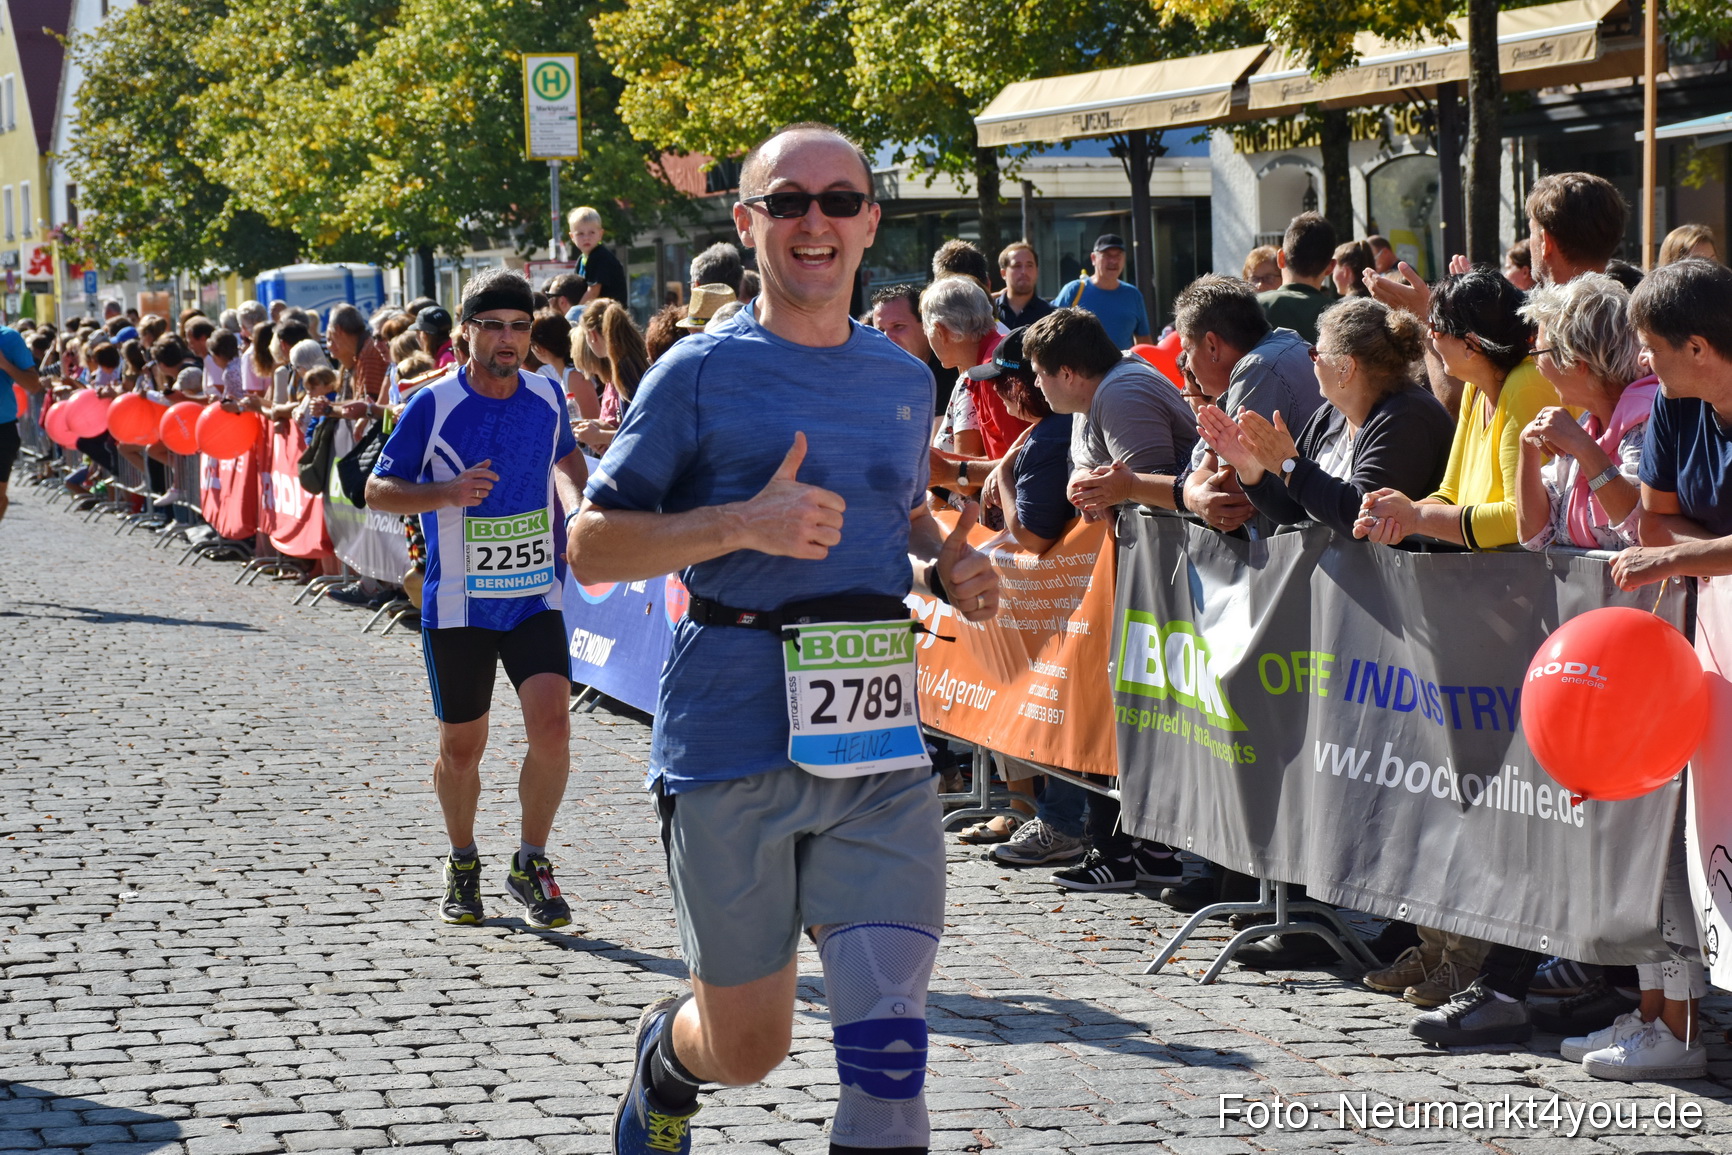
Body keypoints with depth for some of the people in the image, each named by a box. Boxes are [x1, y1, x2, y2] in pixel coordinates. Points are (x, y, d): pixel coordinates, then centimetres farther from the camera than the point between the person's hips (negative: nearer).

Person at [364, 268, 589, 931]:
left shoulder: (548, 397, 1)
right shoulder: (432, 406, -9)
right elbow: (377, 491, -4)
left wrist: (576, 503, 2)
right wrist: (448, 492, -20)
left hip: (537, 596, 2)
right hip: (458, 603, -2)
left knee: (551, 728, -14)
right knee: (461, 746, 8)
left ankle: (531, 864, 5)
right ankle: (462, 864, 32)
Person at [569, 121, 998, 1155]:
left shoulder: (904, 380, 12)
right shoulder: (701, 373, -3)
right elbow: (592, 549, -4)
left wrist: (946, 565, 8)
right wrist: (741, 525, -19)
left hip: (881, 744, 3)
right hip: (732, 738, -3)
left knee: (888, 1037, -12)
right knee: (748, 1050, 9)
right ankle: (668, 1053, 44)